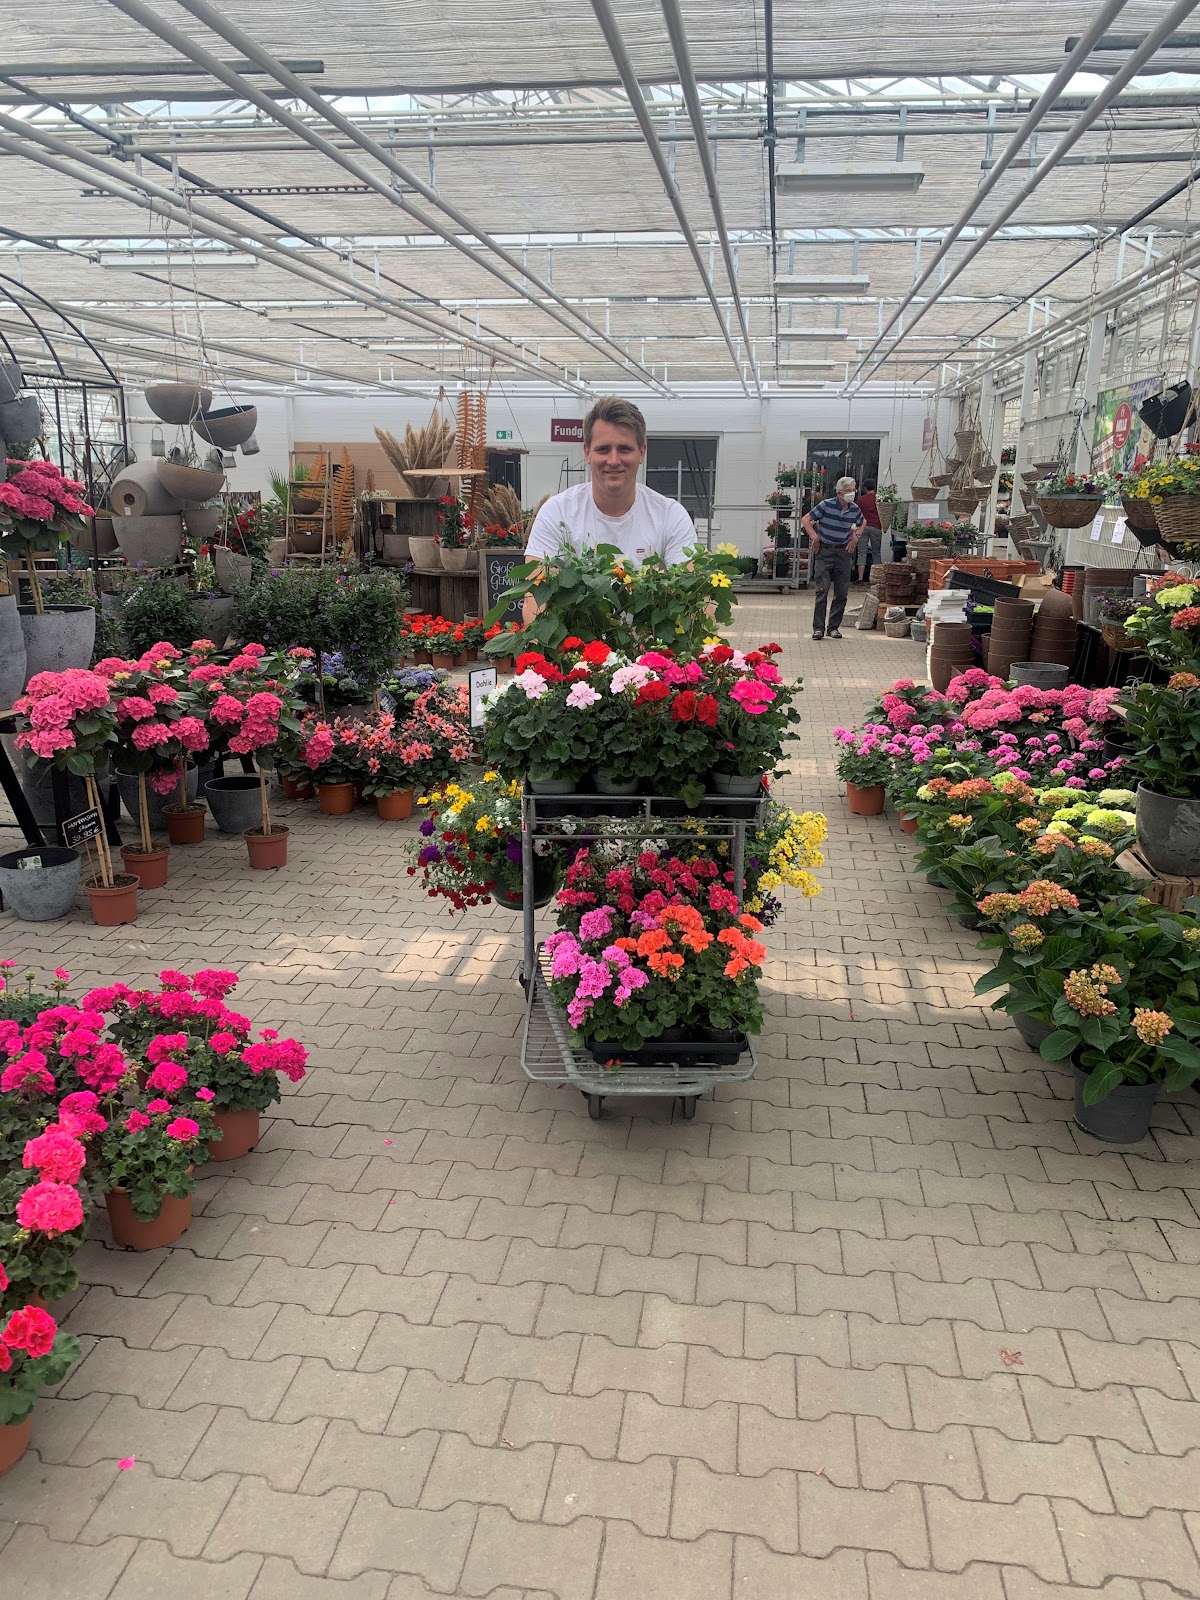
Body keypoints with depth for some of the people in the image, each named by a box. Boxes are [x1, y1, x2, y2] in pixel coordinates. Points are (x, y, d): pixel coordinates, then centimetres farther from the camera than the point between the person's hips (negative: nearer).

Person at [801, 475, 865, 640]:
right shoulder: (826, 505, -11)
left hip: (843, 552, 4)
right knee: (822, 590, -10)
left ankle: (834, 627, 13)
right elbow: (805, 519, -4)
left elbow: (863, 522, 25)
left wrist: (856, 537, 11)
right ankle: (818, 628, -5)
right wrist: (815, 537, -10)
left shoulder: (854, 509, 2)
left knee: (842, 593, 3)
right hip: (825, 551, -4)